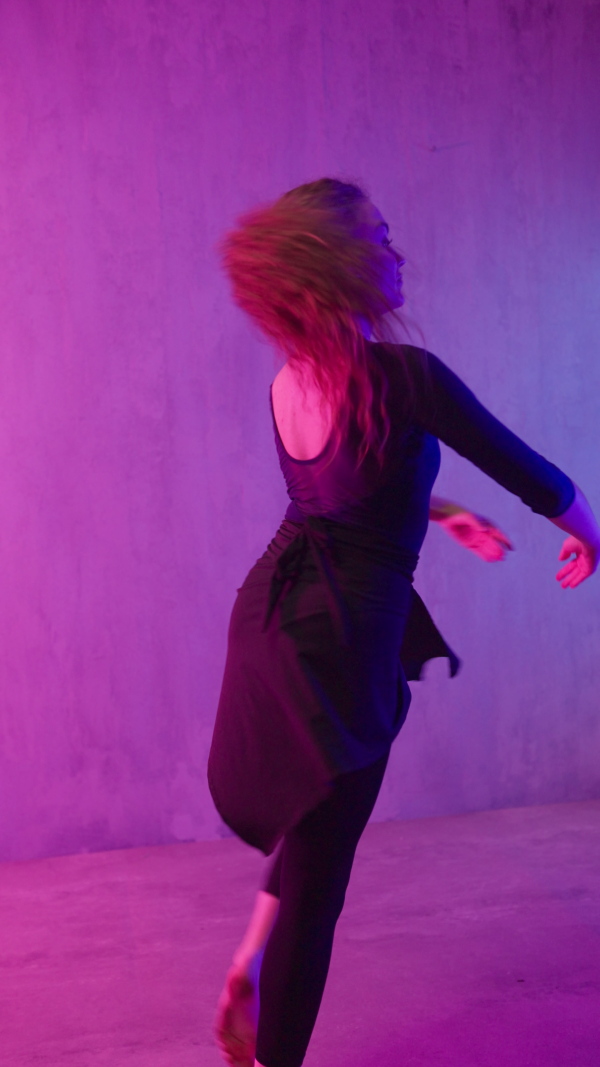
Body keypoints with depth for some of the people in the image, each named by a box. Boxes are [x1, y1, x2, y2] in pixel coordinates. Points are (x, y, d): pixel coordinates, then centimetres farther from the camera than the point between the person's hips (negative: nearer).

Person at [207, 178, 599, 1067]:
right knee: (318, 870, 5)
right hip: (342, 628, -7)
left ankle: (251, 962, 24)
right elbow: (529, 472, -8)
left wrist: (439, 512, 28)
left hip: (271, 608, 8)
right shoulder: (402, 375, -19)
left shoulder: (287, 384, 2)